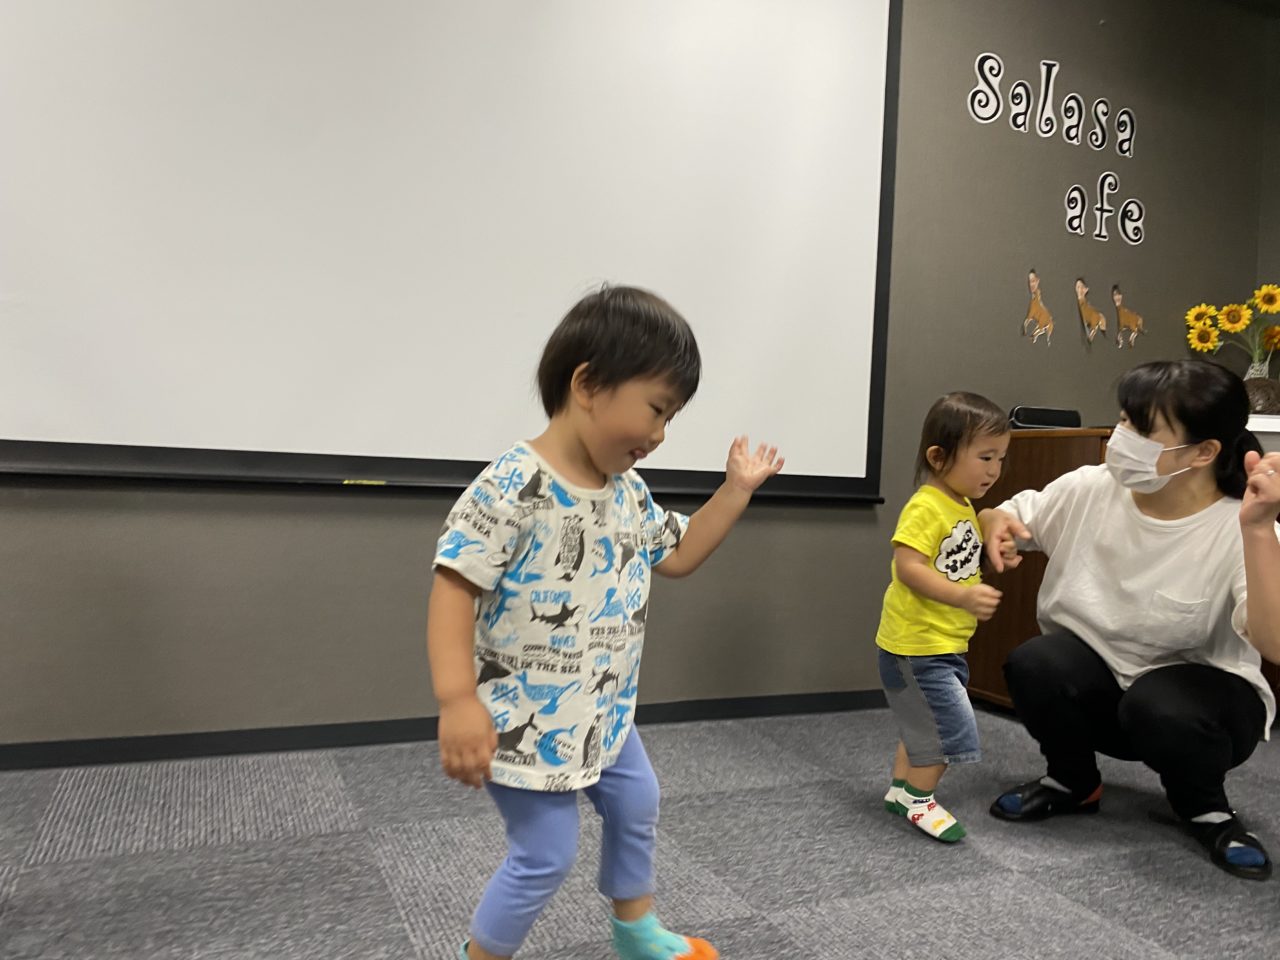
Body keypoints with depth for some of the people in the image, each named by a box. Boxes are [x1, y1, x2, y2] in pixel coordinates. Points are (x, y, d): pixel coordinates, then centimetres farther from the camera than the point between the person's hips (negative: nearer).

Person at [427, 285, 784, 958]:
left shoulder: (627, 491, 1)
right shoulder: (513, 486, -24)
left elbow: (678, 556, 14)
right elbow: (454, 586, -26)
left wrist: (737, 489, 7)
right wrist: (457, 701, -33)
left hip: (601, 712, 9)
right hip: (525, 721, -8)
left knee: (636, 805, 24)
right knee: (547, 854, 1)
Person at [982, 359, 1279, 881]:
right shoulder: (1089, 489, -10)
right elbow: (1008, 516, 5)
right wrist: (995, 523, -20)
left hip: (1199, 689, -3)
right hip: (1100, 679, 3)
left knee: (1160, 708, -37)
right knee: (1033, 665, -29)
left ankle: (1204, 808, 1)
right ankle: (1074, 783, 4)